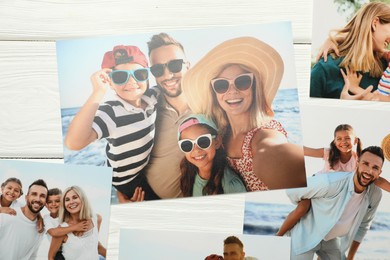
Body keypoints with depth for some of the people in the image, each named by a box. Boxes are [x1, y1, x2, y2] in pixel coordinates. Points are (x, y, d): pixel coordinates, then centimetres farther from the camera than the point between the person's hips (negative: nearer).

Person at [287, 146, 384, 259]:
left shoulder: (375, 194, -13)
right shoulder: (330, 182, -32)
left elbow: (363, 225, 5)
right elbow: (292, 191, -18)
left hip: (332, 240, 5)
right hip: (306, 235, -5)